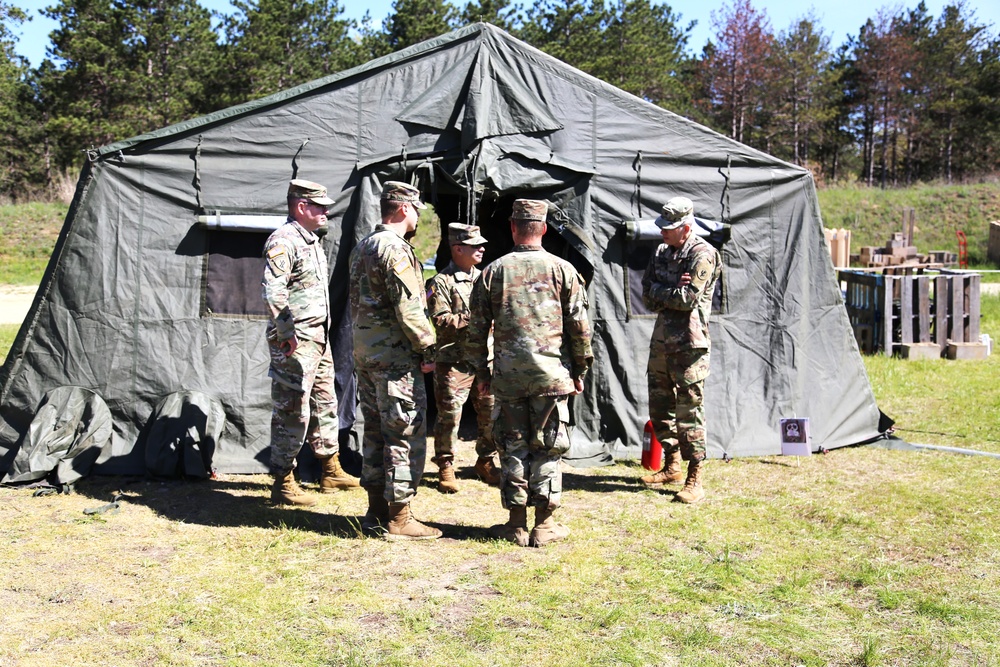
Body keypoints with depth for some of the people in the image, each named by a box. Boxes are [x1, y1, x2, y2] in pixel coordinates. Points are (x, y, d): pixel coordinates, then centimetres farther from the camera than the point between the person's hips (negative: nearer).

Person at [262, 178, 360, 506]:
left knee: (325, 402, 17)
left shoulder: (312, 240, 17)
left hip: (319, 337, 10)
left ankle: (331, 472, 29)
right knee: (292, 411, -6)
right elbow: (273, 290, -24)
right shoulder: (283, 241, -15)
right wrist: (285, 334, -23)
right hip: (295, 341, -10)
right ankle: (283, 484, 3)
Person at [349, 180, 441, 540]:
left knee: (376, 431, 14)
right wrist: (427, 350, -12)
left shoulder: (363, 247, 15)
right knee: (406, 434, -4)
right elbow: (408, 309, -20)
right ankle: (398, 517, 0)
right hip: (395, 356, -10)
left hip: (364, 352, 10)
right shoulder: (395, 250, -16)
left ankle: (376, 510, 21)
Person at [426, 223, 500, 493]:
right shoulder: (441, 283, -6)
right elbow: (441, 321, -15)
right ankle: (446, 467, 12)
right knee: (449, 416, -2)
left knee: (490, 414, 9)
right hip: (453, 362, -6)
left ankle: (485, 461, 27)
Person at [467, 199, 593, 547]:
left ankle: (516, 524, 13)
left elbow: (476, 329, 5)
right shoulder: (562, 269, 0)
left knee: (512, 447, 9)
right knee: (548, 448, 6)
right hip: (551, 374, -1)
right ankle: (544, 525, 10)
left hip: (507, 375, 1)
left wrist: (481, 372, 15)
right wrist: (579, 371, 10)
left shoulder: (493, 271, 3)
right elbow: (579, 326, 0)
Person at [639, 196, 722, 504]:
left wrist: (658, 293, -5)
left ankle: (694, 480, -2)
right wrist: (672, 293, -11)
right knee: (660, 406, 15)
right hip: (661, 340, 8)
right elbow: (647, 296, 7)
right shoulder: (662, 253, 13)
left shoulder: (702, 255, -11)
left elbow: (689, 298, -19)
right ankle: (672, 466, 30)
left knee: (689, 410, -8)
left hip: (689, 343, -8)